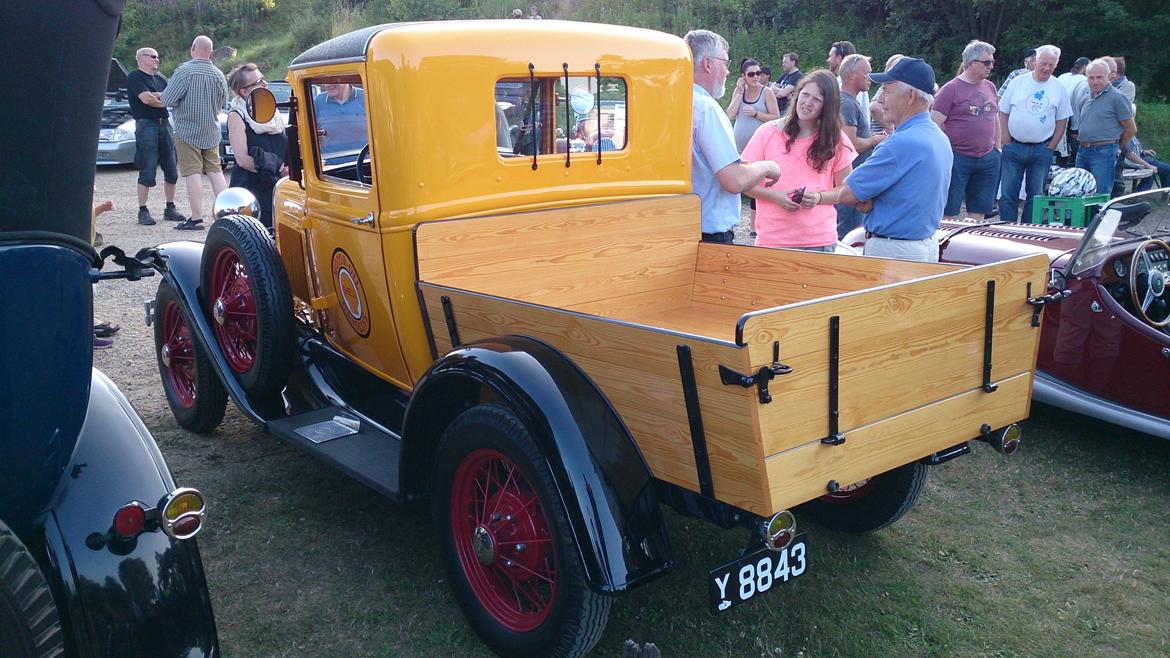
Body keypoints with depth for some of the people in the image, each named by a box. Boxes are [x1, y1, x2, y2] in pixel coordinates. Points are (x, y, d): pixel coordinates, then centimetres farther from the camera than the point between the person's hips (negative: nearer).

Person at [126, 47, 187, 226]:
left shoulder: (161, 78, 21)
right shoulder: (135, 77, 0)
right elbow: (146, 99, -13)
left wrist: (156, 95, -7)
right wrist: (164, 100, 1)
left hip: (165, 124, 7)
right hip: (146, 124, -7)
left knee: (171, 170, 6)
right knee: (147, 172, -7)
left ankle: (170, 208, 15)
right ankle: (143, 211, -1)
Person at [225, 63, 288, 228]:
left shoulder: (271, 110, 13)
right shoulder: (236, 116, -7)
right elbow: (242, 159, -14)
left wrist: (288, 167, -3)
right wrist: (277, 170, -12)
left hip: (278, 189, 6)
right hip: (250, 191, -6)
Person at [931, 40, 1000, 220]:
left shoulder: (990, 87, 12)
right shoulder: (951, 89, -7)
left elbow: (995, 119, 21)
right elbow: (935, 124, -10)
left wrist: (997, 148, 17)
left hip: (988, 159, 6)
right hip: (957, 158, -6)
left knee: (978, 211, 11)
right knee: (948, 213, -2)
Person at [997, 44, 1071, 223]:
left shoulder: (1059, 88, 5)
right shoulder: (1018, 82, 2)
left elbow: (1062, 121, 7)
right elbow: (1003, 113, 3)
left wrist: (1051, 147, 0)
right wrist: (1006, 141, -4)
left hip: (1042, 150, 1)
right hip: (1014, 147, -1)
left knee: (1035, 195, 6)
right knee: (1007, 194, -2)